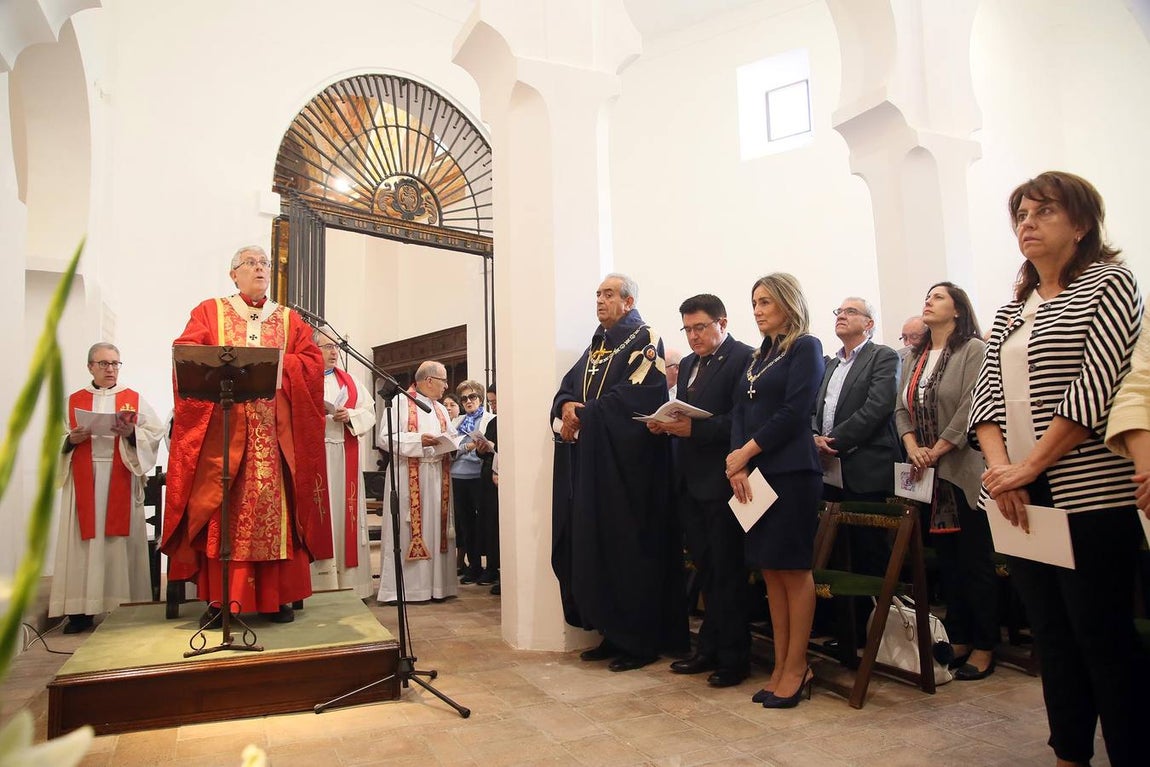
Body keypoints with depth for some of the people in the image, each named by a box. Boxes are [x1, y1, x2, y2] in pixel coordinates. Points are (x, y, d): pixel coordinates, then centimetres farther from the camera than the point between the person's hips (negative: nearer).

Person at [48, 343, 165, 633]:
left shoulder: (134, 399, 10)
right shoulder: (73, 401, 13)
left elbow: (155, 433, 1)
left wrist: (132, 433, -16)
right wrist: (71, 440, -11)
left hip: (122, 479, -1)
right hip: (84, 480, 1)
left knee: (121, 539, -3)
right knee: (85, 540, -3)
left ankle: (124, 606, 1)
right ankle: (81, 610, 1)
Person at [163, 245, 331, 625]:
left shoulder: (290, 319, 18)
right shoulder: (209, 311, 14)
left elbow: (312, 361, 4)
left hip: (276, 432, 1)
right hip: (222, 427, -1)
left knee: (275, 507, -2)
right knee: (222, 508, -5)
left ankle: (278, 596, 3)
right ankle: (219, 597, 2)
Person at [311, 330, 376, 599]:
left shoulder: (350, 381, 18)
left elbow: (369, 410, 11)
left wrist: (351, 415, -7)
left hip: (345, 458, 4)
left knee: (345, 511, 5)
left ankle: (348, 577, 11)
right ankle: (319, 577, -1)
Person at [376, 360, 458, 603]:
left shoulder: (441, 409, 19)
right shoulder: (399, 402, -3)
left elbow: (452, 440, 18)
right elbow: (384, 438, -10)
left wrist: (453, 444, -5)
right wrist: (419, 440, -17)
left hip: (438, 477, 7)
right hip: (408, 477, -6)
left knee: (436, 527, 6)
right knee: (408, 529, -5)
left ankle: (435, 584, 13)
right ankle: (404, 586, 3)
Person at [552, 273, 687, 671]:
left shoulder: (645, 340, -3)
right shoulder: (596, 346, 20)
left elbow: (635, 395, -17)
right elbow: (568, 385, 14)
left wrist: (585, 415, -13)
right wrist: (567, 406, -8)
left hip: (628, 463, -7)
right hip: (591, 463, 8)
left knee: (629, 549, -4)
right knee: (594, 545, 7)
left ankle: (641, 641, 7)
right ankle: (612, 633, 18)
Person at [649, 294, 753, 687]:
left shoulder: (743, 359, -9)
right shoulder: (689, 364, 18)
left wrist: (695, 428, -23)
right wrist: (664, 423, -2)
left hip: (721, 481, -8)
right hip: (690, 481, 8)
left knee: (726, 570, 2)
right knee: (706, 569, 15)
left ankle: (733, 657, 15)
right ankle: (710, 648, 27)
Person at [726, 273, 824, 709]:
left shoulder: (806, 347, -2)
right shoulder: (758, 356, 18)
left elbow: (794, 412, -12)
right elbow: (740, 412, 11)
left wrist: (746, 452, -9)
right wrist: (737, 465, -4)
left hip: (791, 472, -7)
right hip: (753, 474, 7)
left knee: (793, 569, -1)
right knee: (770, 571, 8)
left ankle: (796, 668, 10)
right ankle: (781, 665, 17)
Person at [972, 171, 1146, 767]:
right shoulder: (1010, 313, 16)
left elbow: (1096, 386, -14)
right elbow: (986, 397, 8)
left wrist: (1030, 465, -16)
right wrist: (1001, 469, -8)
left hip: (1089, 493, -6)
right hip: (1019, 496, 6)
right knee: (1050, 633, 12)